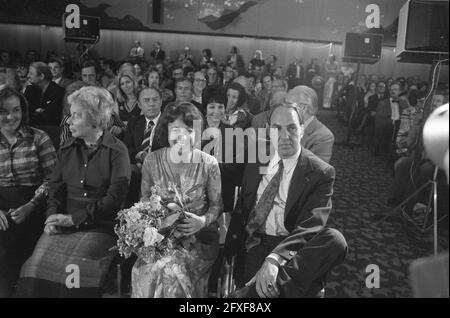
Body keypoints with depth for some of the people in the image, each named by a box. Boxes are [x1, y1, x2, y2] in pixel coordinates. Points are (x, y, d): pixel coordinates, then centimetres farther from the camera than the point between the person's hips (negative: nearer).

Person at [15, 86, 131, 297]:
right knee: (36, 265, -16)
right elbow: (55, 188, 11)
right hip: (64, 225, 4)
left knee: (75, 268, -24)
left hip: (101, 227, -4)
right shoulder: (66, 150, 14)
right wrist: (53, 217, -9)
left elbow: (115, 197, -10)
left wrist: (74, 218, -14)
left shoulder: (117, 151, -3)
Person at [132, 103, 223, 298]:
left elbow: (217, 204, 3)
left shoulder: (208, 164, -5)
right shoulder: (152, 161, 0)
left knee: (169, 269, -26)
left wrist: (204, 221, -17)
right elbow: (144, 201, 10)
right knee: (143, 270, -23)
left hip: (199, 236, -2)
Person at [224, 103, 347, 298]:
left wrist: (274, 259, -32)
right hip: (253, 245, 0)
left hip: (291, 247, 1)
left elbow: (310, 224, -17)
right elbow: (241, 209, 18)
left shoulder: (321, 173, -4)